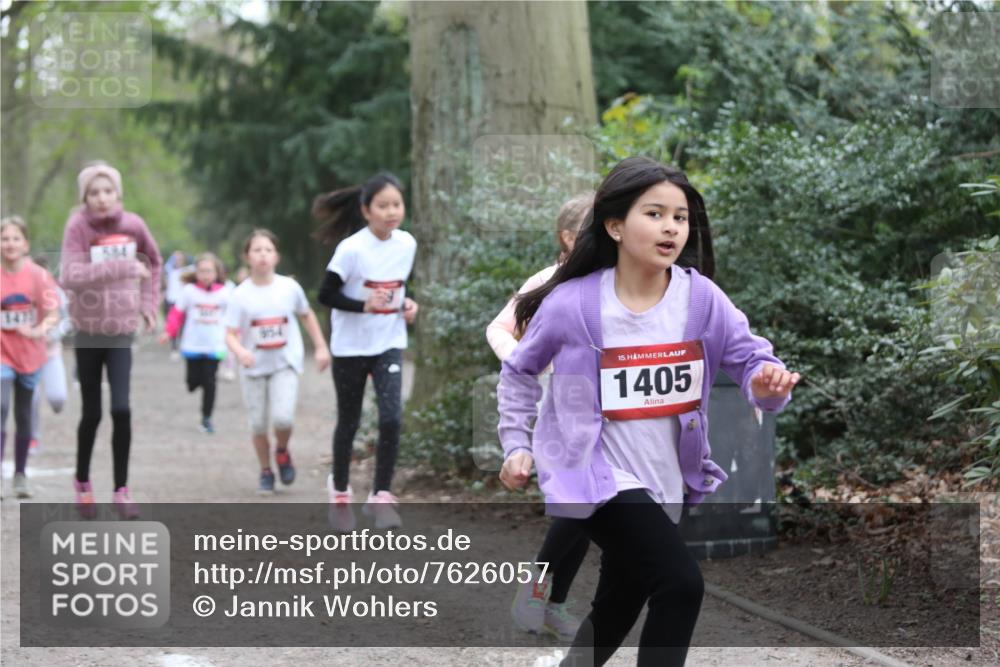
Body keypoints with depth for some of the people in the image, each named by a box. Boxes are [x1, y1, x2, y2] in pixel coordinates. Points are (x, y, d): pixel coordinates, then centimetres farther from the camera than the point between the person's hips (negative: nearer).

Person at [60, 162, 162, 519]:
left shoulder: (132, 224, -3)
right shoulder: (77, 227, -13)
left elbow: (154, 262, 17)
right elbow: (70, 277, -28)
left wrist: (149, 303, 9)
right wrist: (124, 267, -31)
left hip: (122, 330, 1)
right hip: (88, 331, -1)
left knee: (121, 409, -10)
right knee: (92, 413, 6)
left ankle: (122, 489, 2)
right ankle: (82, 482, 28)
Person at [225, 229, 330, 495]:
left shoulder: (289, 287, -4)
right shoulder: (241, 295, -9)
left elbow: (307, 315, 14)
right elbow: (230, 334, -12)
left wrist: (321, 347, 14)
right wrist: (240, 351, -33)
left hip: (286, 363, 0)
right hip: (254, 366, 0)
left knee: (283, 417, -17)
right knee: (258, 423, 4)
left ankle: (282, 452, 15)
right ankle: (265, 472, 25)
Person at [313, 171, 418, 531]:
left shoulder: (407, 244, -3)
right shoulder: (351, 248, -18)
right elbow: (326, 295, -14)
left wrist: (406, 303, -6)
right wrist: (365, 306, -27)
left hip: (389, 345, 3)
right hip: (351, 346, -3)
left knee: (391, 418, -13)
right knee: (349, 422, 10)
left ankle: (381, 496, -1)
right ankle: (340, 490, 33)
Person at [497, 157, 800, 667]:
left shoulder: (701, 297, -6)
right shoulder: (571, 303, -13)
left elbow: (749, 357, -7)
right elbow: (519, 371, 3)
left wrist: (767, 379, -30)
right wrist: (517, 445, 0)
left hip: (666, 485, 6)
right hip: (600, 478, -6)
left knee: (618, 608, 21)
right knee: (681, 585, -23)